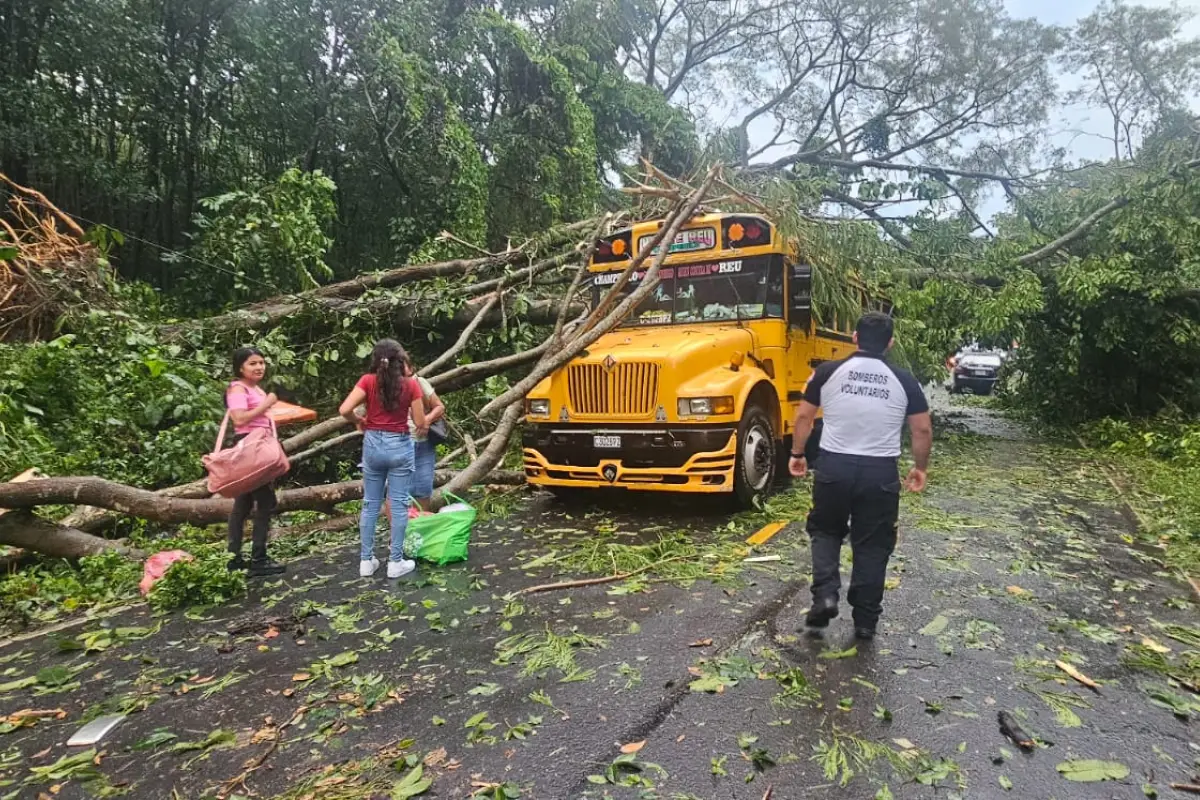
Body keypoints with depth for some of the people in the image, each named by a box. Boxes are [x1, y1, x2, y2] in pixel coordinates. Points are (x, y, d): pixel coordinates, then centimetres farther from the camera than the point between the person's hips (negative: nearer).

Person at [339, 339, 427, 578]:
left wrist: (359, 421, 6)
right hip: (400, 446, -2)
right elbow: (420, 423, -4)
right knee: (398, 504, 5)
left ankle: (366, 561, 18)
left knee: (370, 504, 12)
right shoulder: (410, 384, -7)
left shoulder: (368, 381, -5)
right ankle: (395, 562, 11)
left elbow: (344, 410, -15)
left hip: (373, 445, 2)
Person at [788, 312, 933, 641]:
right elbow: (923, 430, 4)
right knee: (872, 544, 13)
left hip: (834, 467, 0)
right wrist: (920, 468, 19)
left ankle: (825, 594, 3)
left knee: (825, 530, 21)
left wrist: (797, 454, 16)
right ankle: (865, 619, 19)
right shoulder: (904, 381, 1)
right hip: (881, 472, 1)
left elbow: (803, 418, 3)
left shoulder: (828, 371, -1)